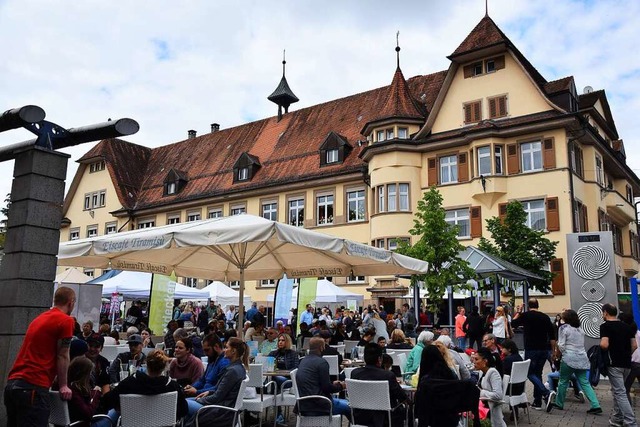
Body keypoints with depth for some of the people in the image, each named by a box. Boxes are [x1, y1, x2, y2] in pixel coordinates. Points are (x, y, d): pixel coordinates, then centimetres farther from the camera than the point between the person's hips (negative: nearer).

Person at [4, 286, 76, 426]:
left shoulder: (39, 318, 21)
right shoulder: (66, 320, -6)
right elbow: (62, 356, -5)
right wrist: (63, 386, 4)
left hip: (12, 384, 9)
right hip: (33, 387, -9)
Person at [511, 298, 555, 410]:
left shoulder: (525, 315, -6)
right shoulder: (545, 317, 6)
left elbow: (513, 324, 10)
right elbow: (552, 336, 6)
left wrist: (518, 312, 19)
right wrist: (553, 350, 14)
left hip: (531, 349, -5)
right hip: (544, 350, 5)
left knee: (530, 373, 3)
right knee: (538, 373, 12)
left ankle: (546, 393, -18)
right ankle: (537, 402, 13)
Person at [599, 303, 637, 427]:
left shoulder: (605, 326, -10)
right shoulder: (627, 326, 10)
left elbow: (604, 345, -21)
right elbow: (634, 345, 9)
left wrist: (600, 344, 0)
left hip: (614, 364, -7)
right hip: (627, 364, 7)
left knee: (620, 393, -5)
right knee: (618, 390, 19)